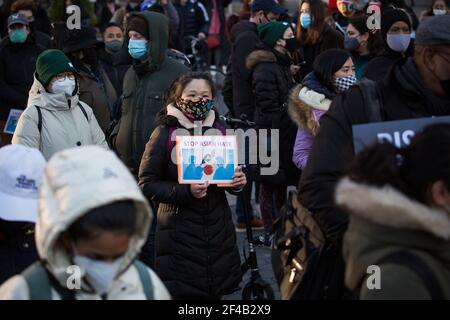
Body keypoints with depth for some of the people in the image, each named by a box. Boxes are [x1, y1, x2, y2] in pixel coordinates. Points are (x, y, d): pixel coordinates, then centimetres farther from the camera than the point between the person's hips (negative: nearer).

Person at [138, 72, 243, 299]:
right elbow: (147, 185, -8)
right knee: (181, 292, -4)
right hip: (180, 232, -4)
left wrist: (238, 182, -4)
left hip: (218, 228, 4)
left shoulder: (220, 131, 8)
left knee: (215, 292, 8)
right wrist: (186, 192, -22)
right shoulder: (164, 134, -7)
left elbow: (231, 171, 20)